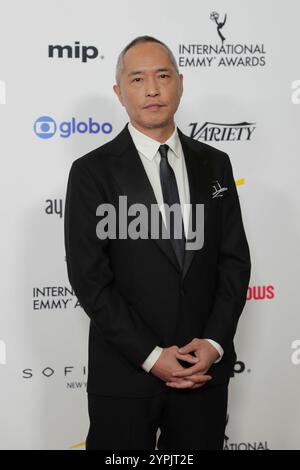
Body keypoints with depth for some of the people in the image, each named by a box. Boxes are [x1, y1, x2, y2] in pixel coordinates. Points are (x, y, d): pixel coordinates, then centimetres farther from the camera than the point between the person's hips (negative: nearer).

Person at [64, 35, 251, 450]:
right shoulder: (92, 172, -5)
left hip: (205, 368, 3)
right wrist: (150, 355, -14)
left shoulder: (214, 164, 6)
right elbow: (89, 278, -10)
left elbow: (235, 260, 4)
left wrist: (214, 343, -8)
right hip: (125, 374, -3)